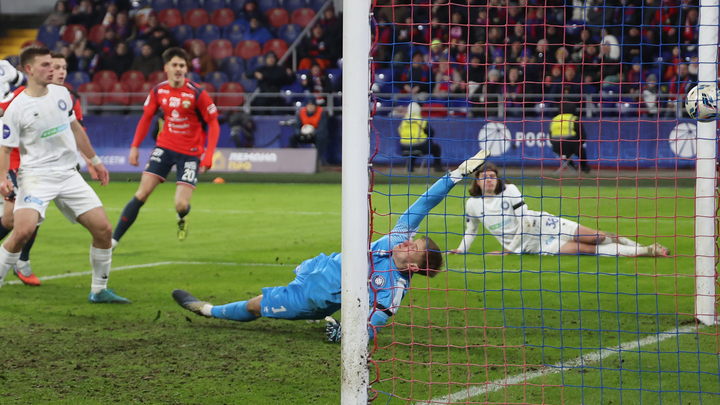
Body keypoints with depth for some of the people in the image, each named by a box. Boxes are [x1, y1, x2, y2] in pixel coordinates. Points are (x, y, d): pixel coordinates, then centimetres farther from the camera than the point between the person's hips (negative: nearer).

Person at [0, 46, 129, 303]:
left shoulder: (61, 93, 8)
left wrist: (94, 160, 26)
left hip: (68, 175, 5)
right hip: (36, 176, -5)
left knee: (103, 228, -3)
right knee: (23, 230, -27)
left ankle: (99, 290, 13)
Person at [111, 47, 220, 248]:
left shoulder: (197, 94, -15)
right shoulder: (158, 91, -3)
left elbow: (213, 124, -8)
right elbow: (146, 117, 12)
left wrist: (208, 156, -16)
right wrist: (135, 146, 4)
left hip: (190, 153, -3)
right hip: (165, 147, 3)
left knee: (181, 205, -13)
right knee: (142, 193, -8)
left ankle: (181, 220, 27)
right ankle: (114, 240, -4)